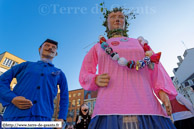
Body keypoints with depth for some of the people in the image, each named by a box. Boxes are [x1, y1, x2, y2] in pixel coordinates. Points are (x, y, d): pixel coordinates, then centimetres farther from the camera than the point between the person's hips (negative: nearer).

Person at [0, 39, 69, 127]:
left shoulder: (60, 74, 14)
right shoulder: (26, 65, 15)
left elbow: (64, 97, 15)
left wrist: (61, 118, 4)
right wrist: (12, 98, -8)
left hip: (43, 118, 0)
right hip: (15, 116, 0)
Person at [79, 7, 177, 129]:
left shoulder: (140, 43, 23)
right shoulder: (98, 47, 18)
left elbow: (156, 67, 13)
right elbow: (84, 75, 16)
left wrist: (162, 90, -4)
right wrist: (96, 80, -6)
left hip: (145, 105, 2)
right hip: (111, 107, -1)